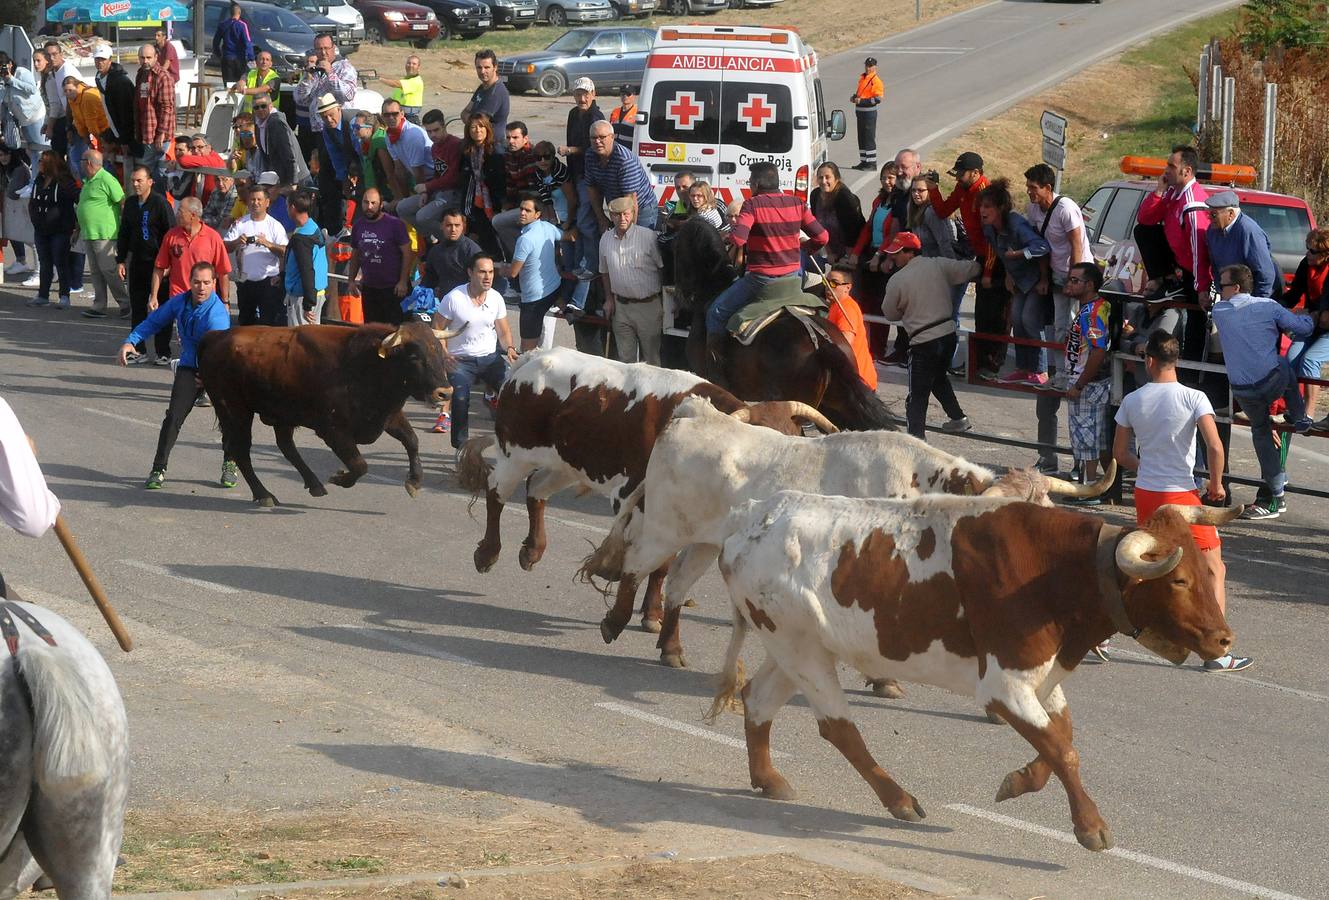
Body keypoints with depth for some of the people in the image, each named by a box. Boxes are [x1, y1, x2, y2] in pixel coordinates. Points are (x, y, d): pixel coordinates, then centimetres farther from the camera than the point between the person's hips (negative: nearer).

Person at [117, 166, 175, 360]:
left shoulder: (160, 202, -10)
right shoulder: (130, 203, 9)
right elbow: (124, 233, 18)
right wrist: (120, 260, 12)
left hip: (158, 262, -6)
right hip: (137, 262, 6)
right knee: (137, 308, 8)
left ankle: (162, 353, 4)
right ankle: (138, 350, 15)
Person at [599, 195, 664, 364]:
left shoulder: (648, 236, -10)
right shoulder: (606, 239, 6)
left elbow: (663, 268, -6)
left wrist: (666, 304, -8)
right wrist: (609, 299, 15)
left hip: (648, 305, -4)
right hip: (621, 306, 4)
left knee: (651, 359, 1)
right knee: (624, 358, 9)